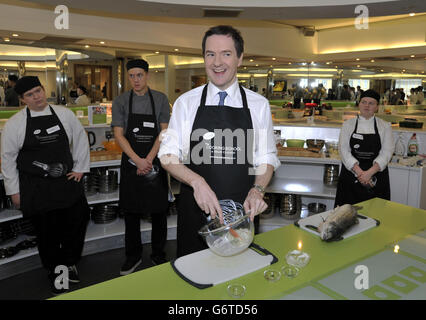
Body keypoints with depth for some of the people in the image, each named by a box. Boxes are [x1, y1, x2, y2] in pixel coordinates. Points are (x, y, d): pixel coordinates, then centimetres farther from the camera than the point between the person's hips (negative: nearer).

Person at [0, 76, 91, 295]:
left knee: (76, 223, 8)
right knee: (47, 232, 9)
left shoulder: (64, 114, 1)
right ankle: (55, 272, 34)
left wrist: (80, 168, 4)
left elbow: (81, 139, 10)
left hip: (67, 181, 2)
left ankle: (68, 262, 36)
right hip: (36, 189, -2)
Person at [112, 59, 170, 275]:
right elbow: (119, 135, -3)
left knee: (159, 212, 7)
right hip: (131, 164, 1)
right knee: (131, 212, 9)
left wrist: (149, 159, -13)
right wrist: (138, 160, -14)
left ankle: (158, 254, 24)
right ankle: (133, 256, 24)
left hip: (155, 162, 0)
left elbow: (164, 132, -3)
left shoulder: (160, 99, 2)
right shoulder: (120, 101, 3)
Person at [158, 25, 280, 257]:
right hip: (196, 211, 0)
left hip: (243, 212, 1)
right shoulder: (186, 103, 0)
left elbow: (267, 157, 5)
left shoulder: (259, 105, 2)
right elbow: (168, 155, -3)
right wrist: (197, 182, -20)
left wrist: (257, 190, -13)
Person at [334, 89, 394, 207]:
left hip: (376, 174, 0)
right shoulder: (348, 124, 3)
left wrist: (369, 173, -18)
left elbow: (386, 153, -5)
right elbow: (344, 150, -6)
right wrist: (359, 172, -16)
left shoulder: (385, 126, 4)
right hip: (351, 173, 0)